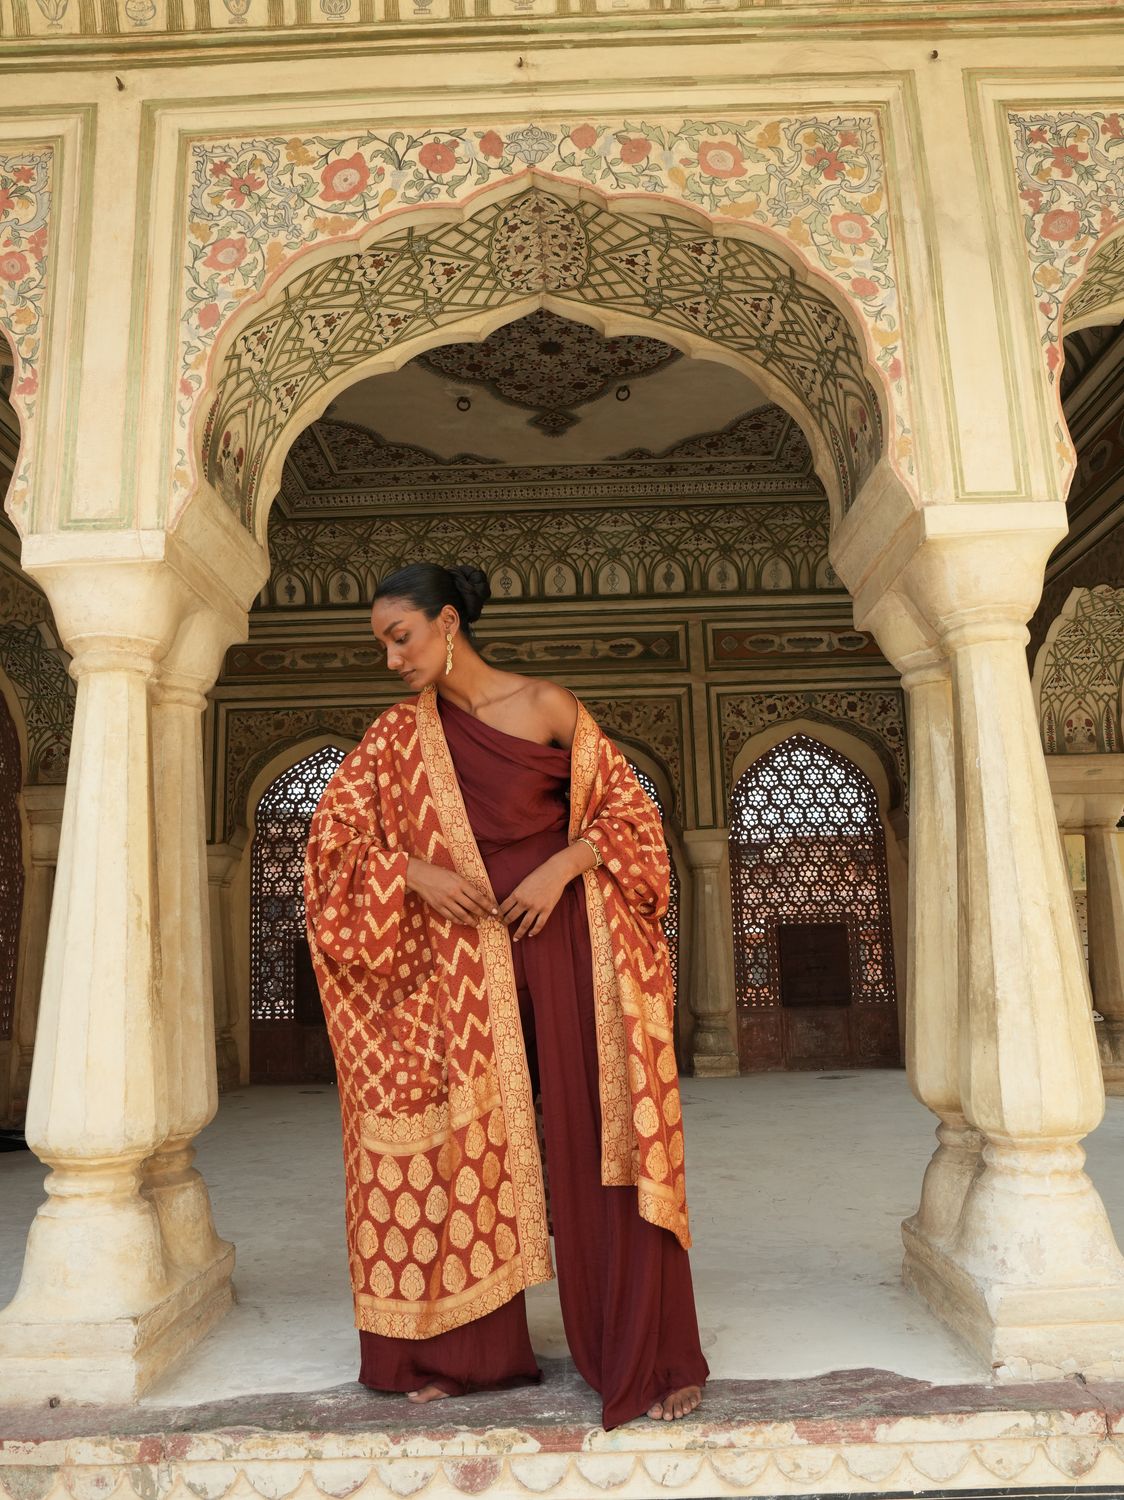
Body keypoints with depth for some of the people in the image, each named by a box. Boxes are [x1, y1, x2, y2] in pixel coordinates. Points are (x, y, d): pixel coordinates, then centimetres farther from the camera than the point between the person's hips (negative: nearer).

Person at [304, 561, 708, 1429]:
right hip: (466, 961, 3)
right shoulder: (400, 736, 6)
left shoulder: (547, 706, -2)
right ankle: (468, 1350, 24)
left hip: (563, 940, -3)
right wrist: (412, 872, -11)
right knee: (467, 1140, 8)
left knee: (602, 1139, 0)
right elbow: (335, 832, 5)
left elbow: (630, 809, 1)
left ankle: (655, 1360, 12)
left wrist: (561, 868, -14)